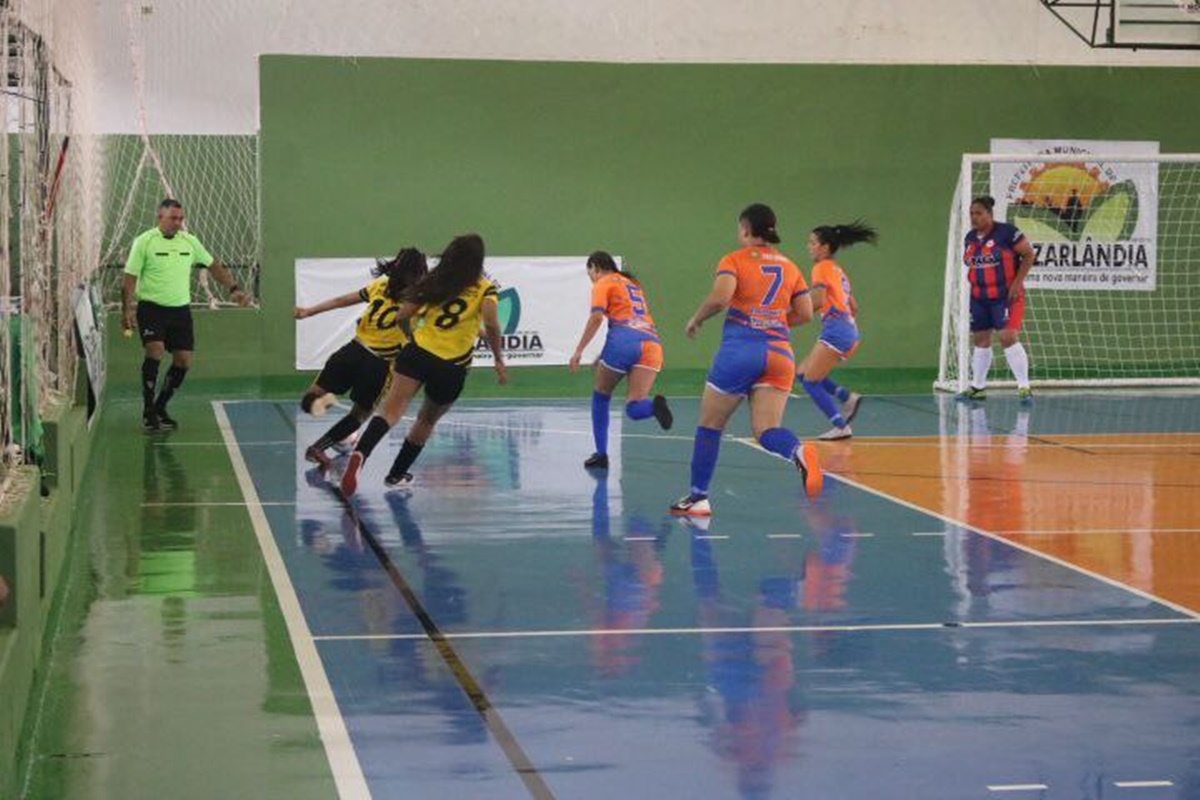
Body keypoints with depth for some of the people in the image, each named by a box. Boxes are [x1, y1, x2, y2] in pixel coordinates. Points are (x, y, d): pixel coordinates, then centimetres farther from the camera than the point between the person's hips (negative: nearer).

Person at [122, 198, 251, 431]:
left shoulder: (190, 242, 7)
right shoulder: (144, 242, -6)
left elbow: (214, 265, 18)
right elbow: (130, 277, -6)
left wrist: (234, 289, 9)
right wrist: (129, 309, -16)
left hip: (180, 309, 5)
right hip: (151, 308, -5)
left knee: (184, 361, 0)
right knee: (155, 351, -22)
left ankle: (160, 408, 18)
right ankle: (148, 411, -12)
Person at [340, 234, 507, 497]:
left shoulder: (435, 282, 11)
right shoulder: (485, 289, 1)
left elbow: (402, 315, 9)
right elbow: (491, 324, -16)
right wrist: (499, 359, -7)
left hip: (417, 353, 1)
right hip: (451, 368, -1)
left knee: (391, 410, -14)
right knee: (427, 420, 22)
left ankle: (360, 453, -41)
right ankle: (396, 475, 32)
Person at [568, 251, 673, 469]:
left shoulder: (603, 284, 11)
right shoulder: (633, 284, 33)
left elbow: (597, 317, -4)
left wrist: (578, 351, -6)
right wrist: (605, 356, 35)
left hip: (624, 341, -5)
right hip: (652, 342, 5)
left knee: (600, 397, 17)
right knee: (634, 408, -2)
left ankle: (601, 454, 16)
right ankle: (655, 405, -36)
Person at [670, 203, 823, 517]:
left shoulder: (735, 260, 0)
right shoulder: (789, 267, 15)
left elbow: (720, 298, -16)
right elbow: (805, 313, 12)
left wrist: (695, 320, 1)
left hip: (740, 349, -4)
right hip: (779, 353, 4)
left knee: (710, 426, 12)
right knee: (767, 431, -3)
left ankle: (698, 497, 17)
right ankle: (800, 452, -36)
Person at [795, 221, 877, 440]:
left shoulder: (822, 268, -5)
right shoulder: (838, 270, 21)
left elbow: (818, 301, -19)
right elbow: (854, 307, 22)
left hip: (835, 330, -9)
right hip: (849, 329, 9)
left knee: (810, 381, -4)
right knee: (803, 373, 14)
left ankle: (841, 427, -6)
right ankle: (848, 397, 6)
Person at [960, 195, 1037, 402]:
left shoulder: (1006, 232, -12)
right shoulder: (970, 238, 8)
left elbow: (1029, 254, -9)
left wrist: (1017, 282, -13)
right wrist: (973, 284, 11)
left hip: (1006, 295, -7)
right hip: (979, 298, 7)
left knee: (1009, 337, -16)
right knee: (980, 340, 12)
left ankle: (1024, 387, -11)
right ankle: (978, 387, 24)